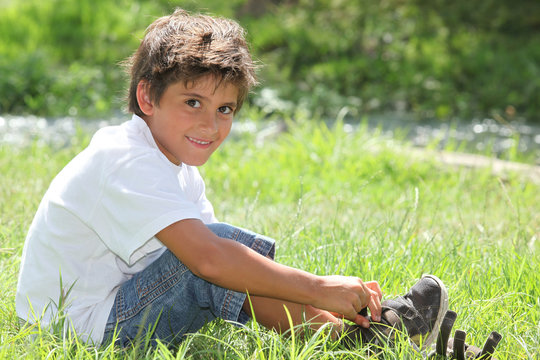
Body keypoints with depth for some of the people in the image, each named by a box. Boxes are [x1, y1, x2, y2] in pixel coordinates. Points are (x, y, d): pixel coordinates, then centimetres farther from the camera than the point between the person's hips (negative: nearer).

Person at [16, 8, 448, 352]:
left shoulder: (179, 171, 12)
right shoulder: (127, 161, -22)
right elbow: (208, 258, -33)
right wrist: (318, 290, -30)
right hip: (86, 326, -10)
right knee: (229, 257, -22)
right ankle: (354, 332, -13)